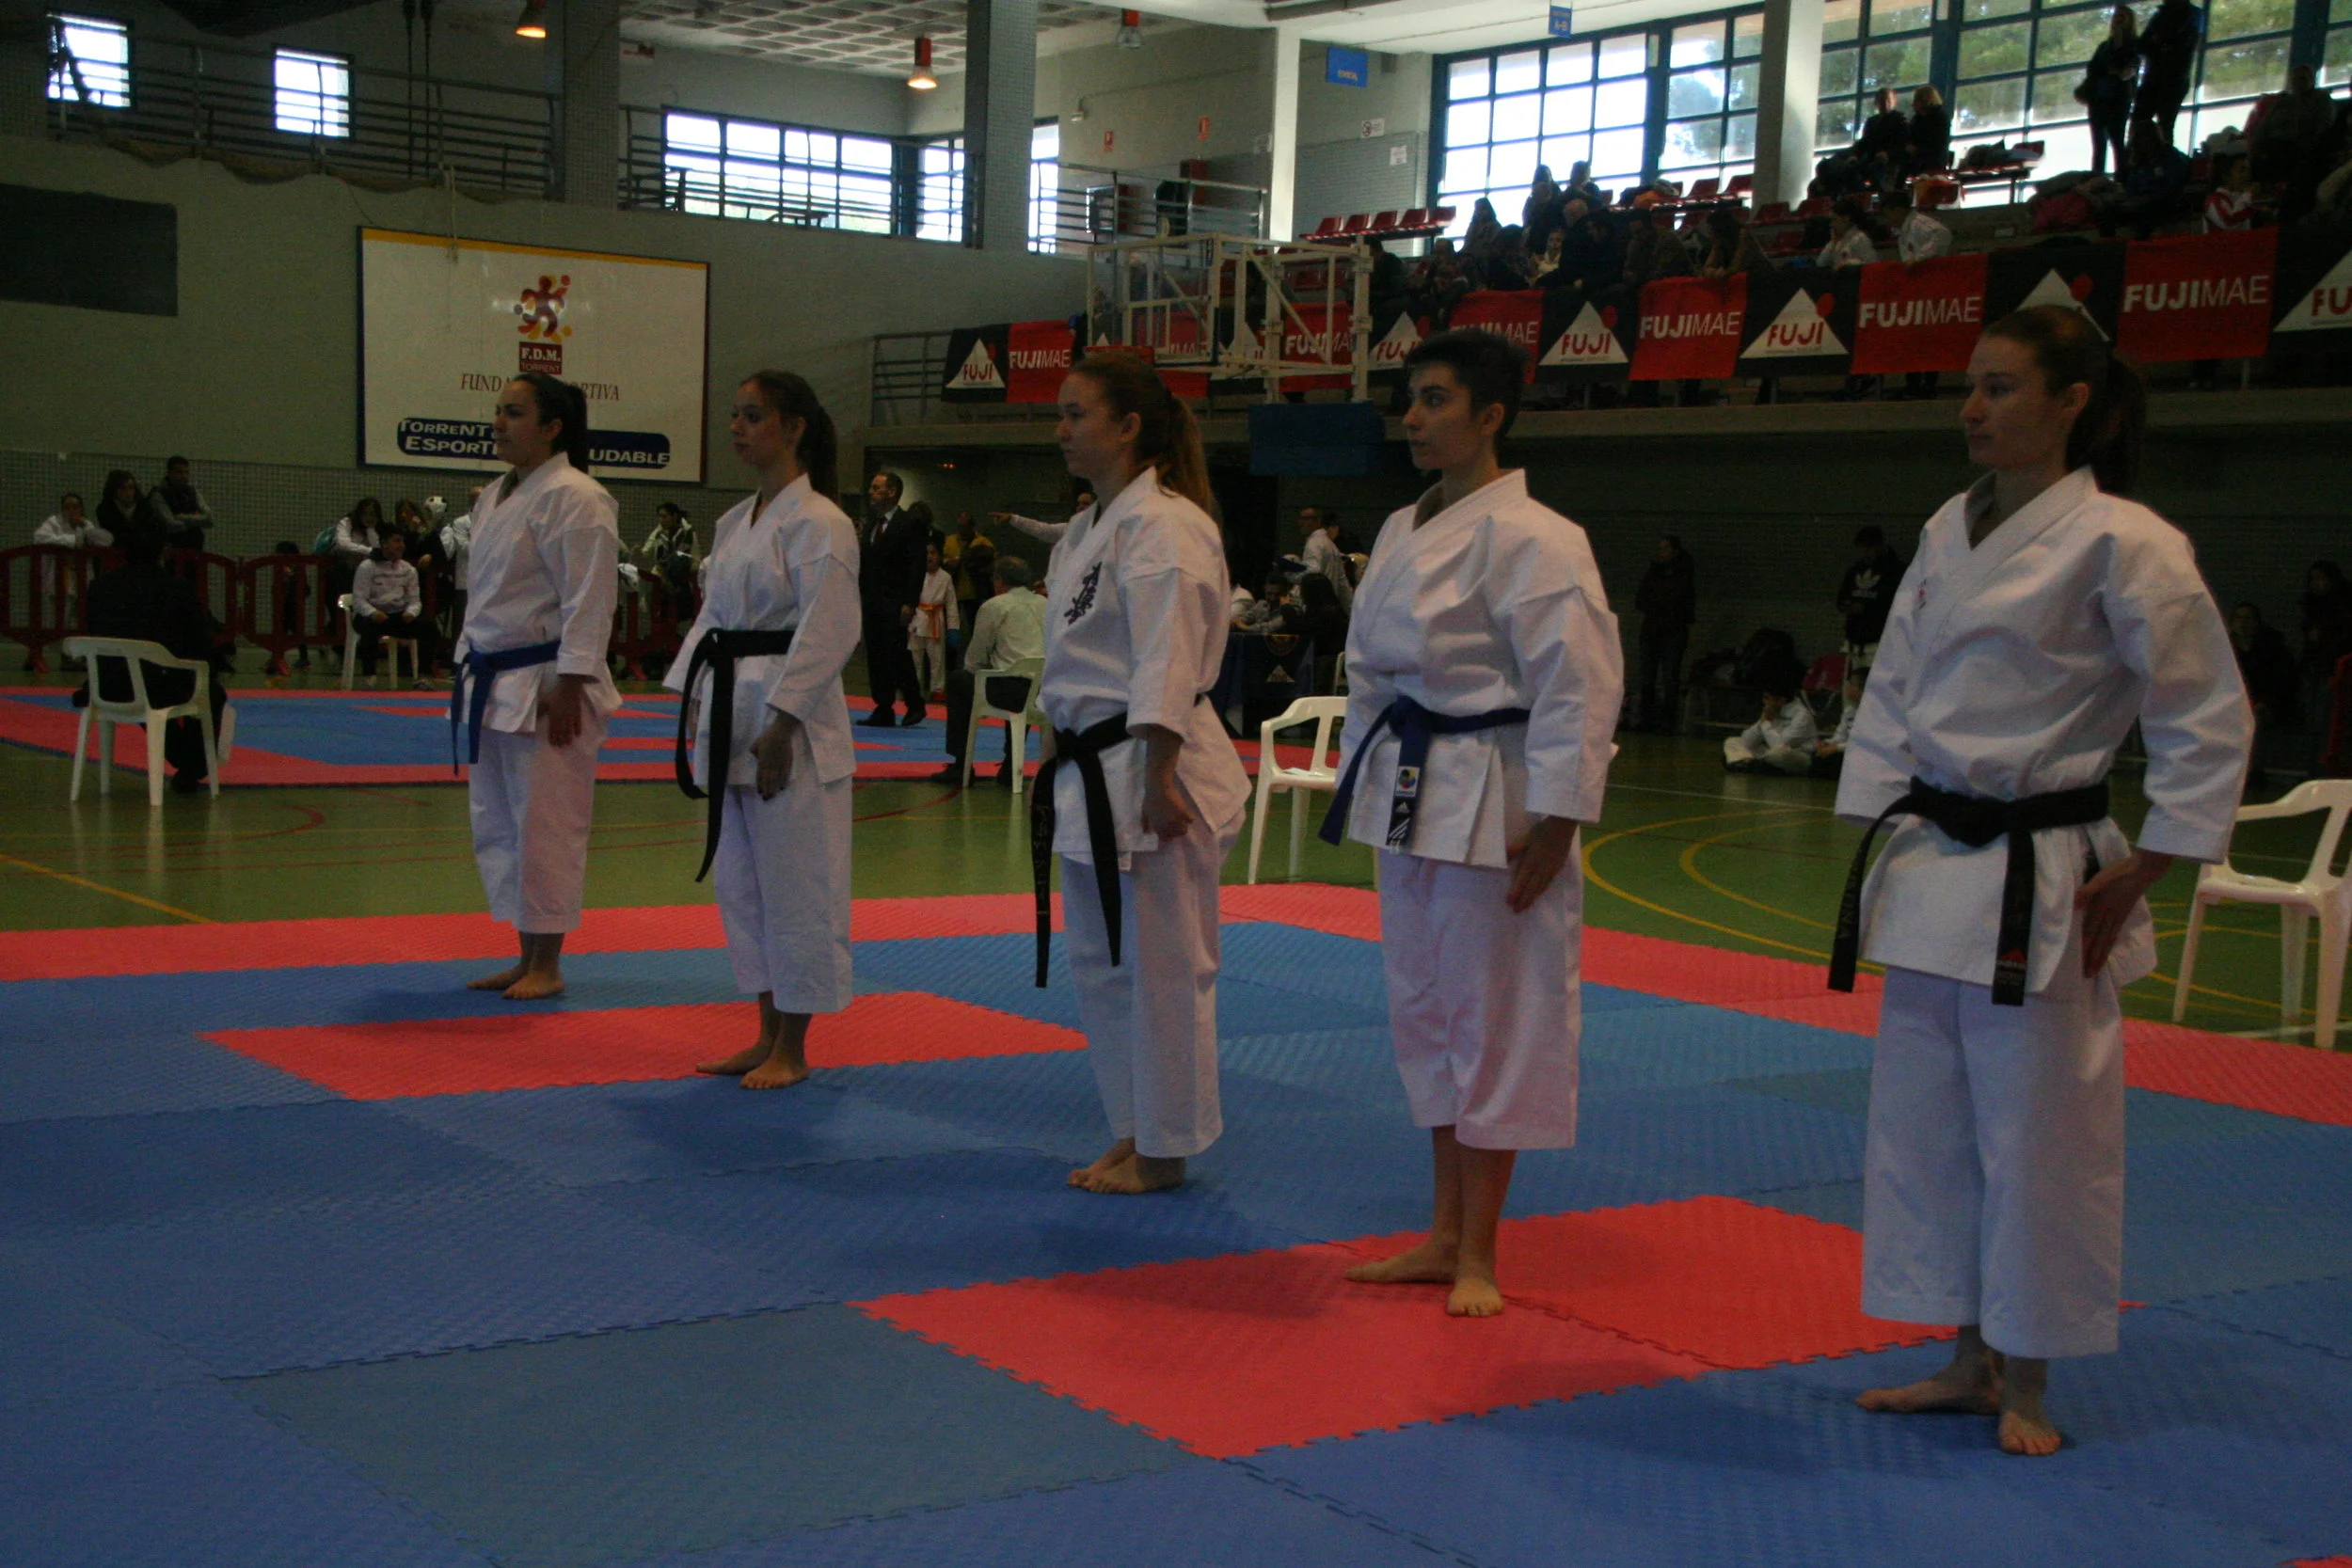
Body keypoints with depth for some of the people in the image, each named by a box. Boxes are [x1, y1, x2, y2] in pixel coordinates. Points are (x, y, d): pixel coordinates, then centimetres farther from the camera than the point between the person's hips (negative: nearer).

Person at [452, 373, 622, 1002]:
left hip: (544, 687, -9)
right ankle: (525, 958, 23)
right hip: (493, 686, 9)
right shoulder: (495, 497, 14)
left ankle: (547, 964, 7)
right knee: (498, 825, 13)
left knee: (545, 824, -3)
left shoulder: (574, 499, -14)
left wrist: (568, 689, -21)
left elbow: (589, 602, -18)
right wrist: (471, 671, 20)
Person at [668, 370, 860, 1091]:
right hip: (729, 716, 9)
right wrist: (694, 706, 11)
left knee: (794, 882, -2)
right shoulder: (734, 522, 14)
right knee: (740, 881, 13)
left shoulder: (818, 524, -12)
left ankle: (792, 1049, 9)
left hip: (788, 718, -9)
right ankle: (768, 1036, 23)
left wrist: (781, 726, -20)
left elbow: (827, 633, -17)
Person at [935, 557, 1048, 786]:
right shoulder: (1044, 604, 16)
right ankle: (1010, 769, 38)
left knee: (957, 680, 19)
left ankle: (960, 766, 23)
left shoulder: (994, 606, 0)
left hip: (1011, 688, -6)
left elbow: (975, 656, 6)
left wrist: (969, 670, 30)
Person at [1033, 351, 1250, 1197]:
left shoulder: (1161, 527, -15)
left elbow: (1168, 666, -20)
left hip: (1148, 775, -10)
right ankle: (1134, 1133, 27)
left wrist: (1157, 780, -24)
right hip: (1088, 776, 10)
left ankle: (1162, 1150, 11)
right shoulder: (1085, 529, 16)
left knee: (1162, 965, 0)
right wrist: (1065, 765, 20)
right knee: (1099, 963, 15)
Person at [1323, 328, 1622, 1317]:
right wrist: (1365, 782, 18)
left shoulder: (1529, 540, -15)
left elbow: (1579, 687, -18)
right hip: (1410, 798, 9)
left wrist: (1550, 824, -19)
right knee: (1423, 1011, 14)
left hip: (1489, 804, -9)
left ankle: (1478, 1254, 13)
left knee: (1494, 1021, 1)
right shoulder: (1401, 533, 11)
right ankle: (1442, 1236, 26)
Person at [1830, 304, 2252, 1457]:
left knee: (2036, 1133, 2)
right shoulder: (1949, 532, 9)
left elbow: (2209, 722, -9)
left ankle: (2025, 1385, 18)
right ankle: (1970, 1362, 27)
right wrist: (1880, 834, 8)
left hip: (2041, 885, -7)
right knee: (1926, 1123, 12)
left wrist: (2138, 873, -10)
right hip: (1932, 874, 7)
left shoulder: (2119, 543, -11)